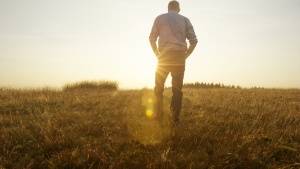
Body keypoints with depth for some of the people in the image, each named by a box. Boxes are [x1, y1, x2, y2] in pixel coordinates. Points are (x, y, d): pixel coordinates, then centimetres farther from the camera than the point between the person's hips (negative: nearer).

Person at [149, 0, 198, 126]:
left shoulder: (160, 18, 11)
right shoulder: (185, 20, 13)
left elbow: (152, 38, 2)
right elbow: (194, 40, 4)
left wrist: (157, 55, 8)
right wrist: (185, 56, 10)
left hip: (164, 56, -1)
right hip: (179, 57, 1)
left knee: (159, 88, 7)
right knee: (177, 89, 4)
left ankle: (158, 118, 4)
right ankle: (175, 119, 2)